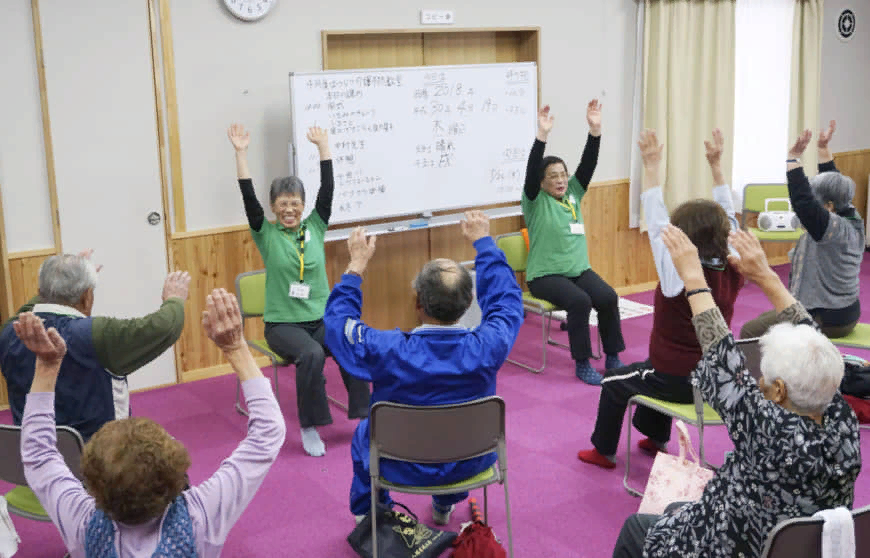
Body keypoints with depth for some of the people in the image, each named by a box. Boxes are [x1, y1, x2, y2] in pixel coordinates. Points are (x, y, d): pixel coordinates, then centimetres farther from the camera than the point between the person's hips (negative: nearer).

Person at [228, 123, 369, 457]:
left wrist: (323, 147, -1)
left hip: (322, 317, 3)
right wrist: (240, 153, -15)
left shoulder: (315, 227, 8)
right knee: (312, 354, -33)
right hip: (282, 323, -3)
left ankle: (364, 417, -13)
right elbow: (248, 198, -10)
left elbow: (327, 190, 0)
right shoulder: (266, 234, 1)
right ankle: (309, 428, -18)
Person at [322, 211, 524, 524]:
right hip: (471, 463, 2)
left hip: (405, 470, -2)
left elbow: (337, 318, -12)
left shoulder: (387, 352, -33)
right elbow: (506, 298, -5)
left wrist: (357, 264, -2)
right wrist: (483, 242, 7)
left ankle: (369, 512, 49)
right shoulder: (486, 347, -28)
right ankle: (446, 505, 55)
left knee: (363, 431, 31)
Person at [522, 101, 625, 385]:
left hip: (579, 269, 5)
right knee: (580, 301, -31)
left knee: (608, 297, -21)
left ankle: (612, 358, -7)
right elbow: (531, 171, -21)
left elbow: (588, 163, -1)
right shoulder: (535, 201, -4)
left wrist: (595, 130, -13)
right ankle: (582, 364, -17)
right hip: (546, 275, -5)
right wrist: (542, 136, -32)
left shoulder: (573, 193, 10)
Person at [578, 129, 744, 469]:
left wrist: (652, 166, -19)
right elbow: (727, 219, 0)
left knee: (615, 382, 20)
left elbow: (656, 223, -22)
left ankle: (604, 451, 33)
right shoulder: (733, 271, -11)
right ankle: (656, 438, 48)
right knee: (652, 369, 36)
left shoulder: (677, 274, -26)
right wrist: (716, 165, 2)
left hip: (679, 382, -6)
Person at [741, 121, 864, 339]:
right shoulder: (852, 221, 5)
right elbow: (832, 182, 17)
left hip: (826, 320, -11)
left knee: (750, 332, -11)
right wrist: (824, 149, 19)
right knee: (763, 319, 24)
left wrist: (793, 157, -30)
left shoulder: (834, 228, -21)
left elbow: (802, 200, -33)